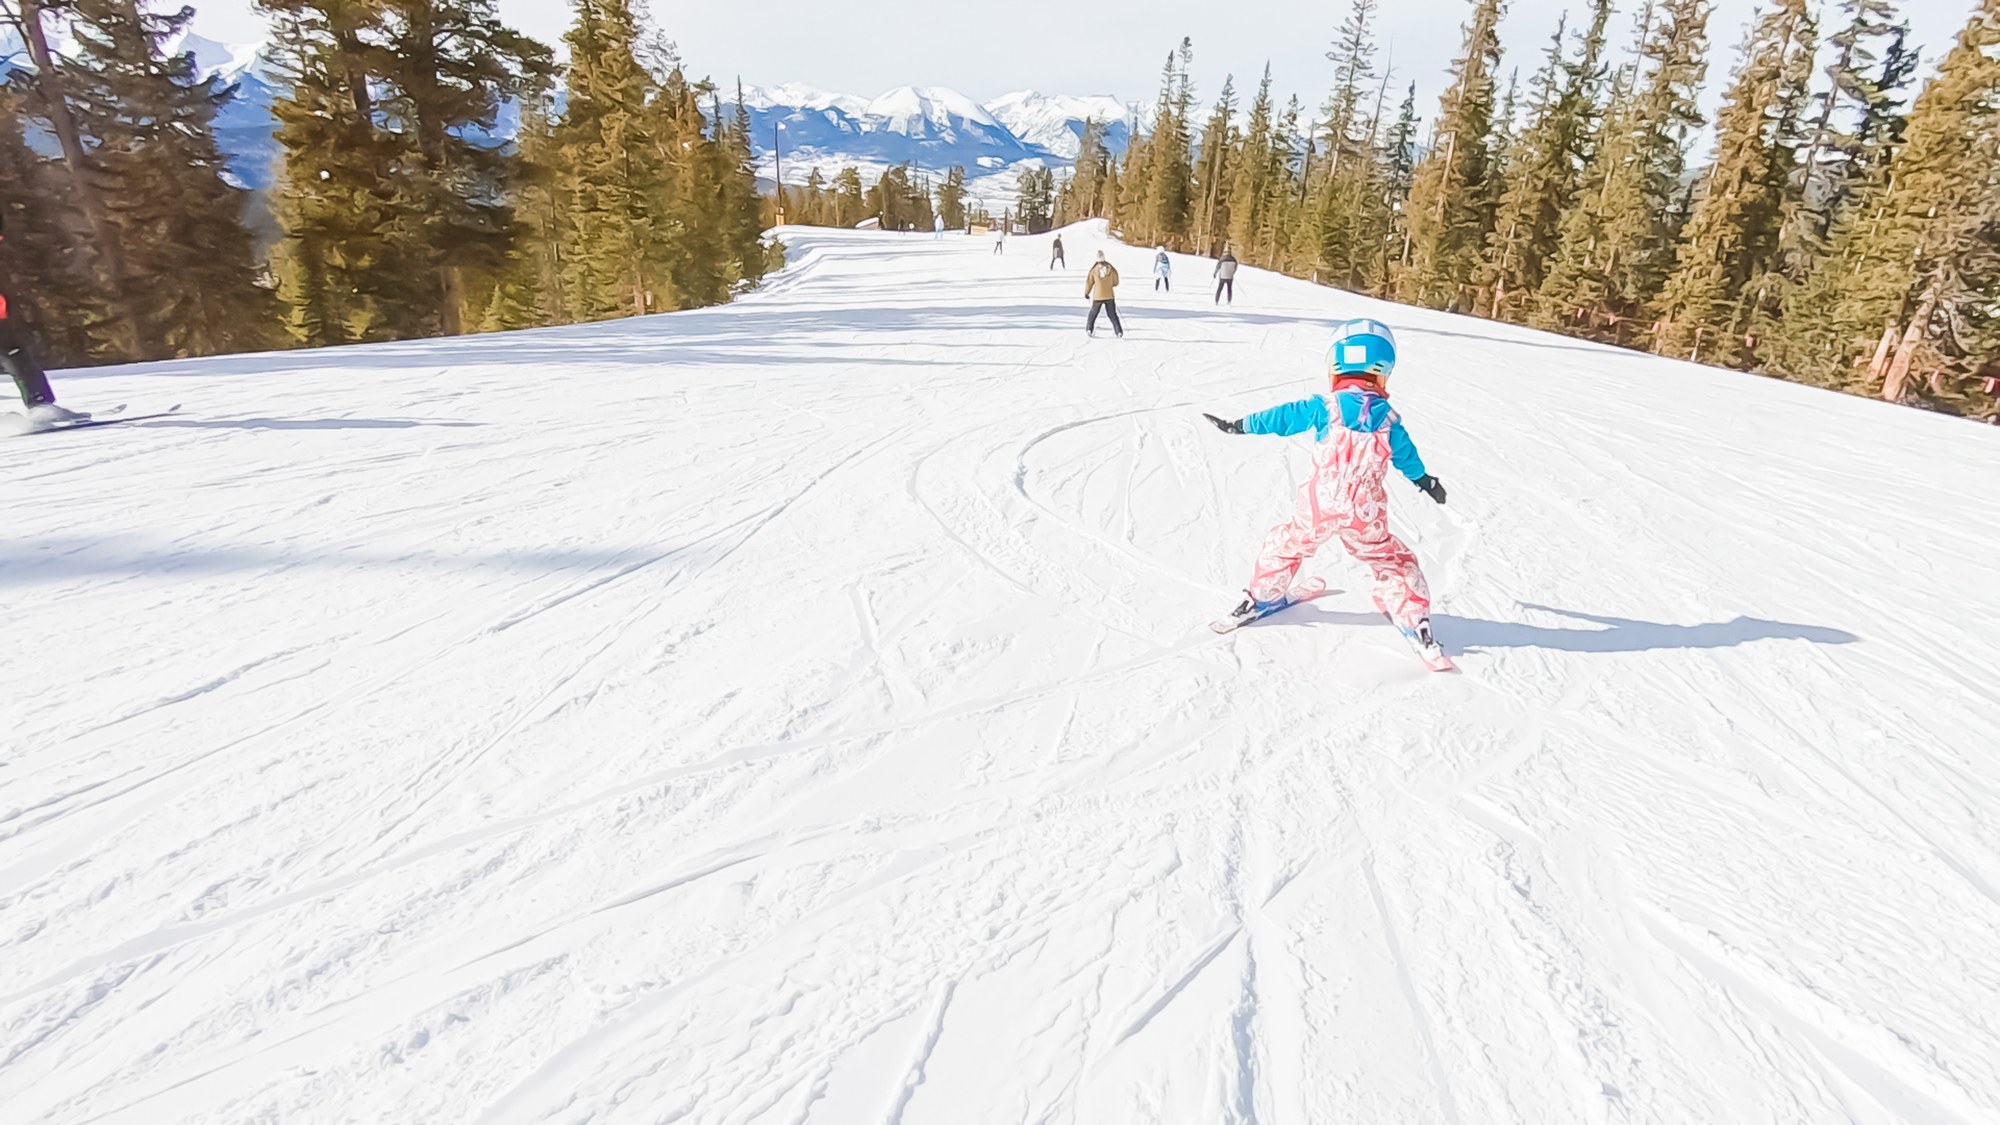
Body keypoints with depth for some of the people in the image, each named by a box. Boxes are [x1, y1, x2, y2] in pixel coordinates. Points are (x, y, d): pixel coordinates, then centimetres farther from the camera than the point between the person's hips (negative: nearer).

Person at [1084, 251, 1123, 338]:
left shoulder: (1094, 269, -8)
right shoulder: (1111, 268, -4)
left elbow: (1089, 282, 2)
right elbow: (1115, 282, 3)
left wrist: (1086, 293, 16)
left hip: (1097, 296, -1)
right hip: (1110, 296, 1)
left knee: (1093, 313, 16)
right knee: (1113, 315, 6)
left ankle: (1089, 330, 17)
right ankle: (1119, 332, 0)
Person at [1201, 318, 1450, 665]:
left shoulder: (1326, 407, -7)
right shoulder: (1388, 419, 2)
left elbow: (1284, 418, 1)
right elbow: (1406, 456, 17)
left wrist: (1238, 425, 14)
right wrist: (1426, 481, 37)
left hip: (1319, 507, -1)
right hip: (1366, 515, 2)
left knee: (1287, 545, 21)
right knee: (1391, 561, 18)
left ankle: (1260, 597, 31)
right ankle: (1414, 622, 15)